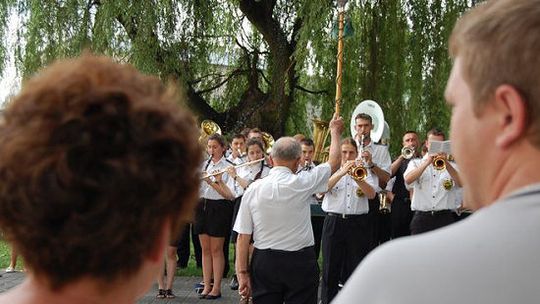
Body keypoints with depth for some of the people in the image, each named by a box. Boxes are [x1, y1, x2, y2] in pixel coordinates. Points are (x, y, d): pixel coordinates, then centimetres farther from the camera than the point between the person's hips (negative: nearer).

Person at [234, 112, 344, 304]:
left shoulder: (253, 189, -4)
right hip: (300, 261, -2)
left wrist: (242, 273, 3)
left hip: (264, 262, 2)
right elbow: (334, 162, 7)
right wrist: (335, 131, 24)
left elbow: (243, 236, -3)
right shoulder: (301, 184, -9)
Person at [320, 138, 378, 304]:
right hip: (334, 221, 0)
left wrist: (357, 178, -22)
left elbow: (371, 194, -6)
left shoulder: (365, 171, 10)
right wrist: (342, 172, -21)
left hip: (358, 223, 0)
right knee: (331, 268, 2)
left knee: (355, 267, 4)